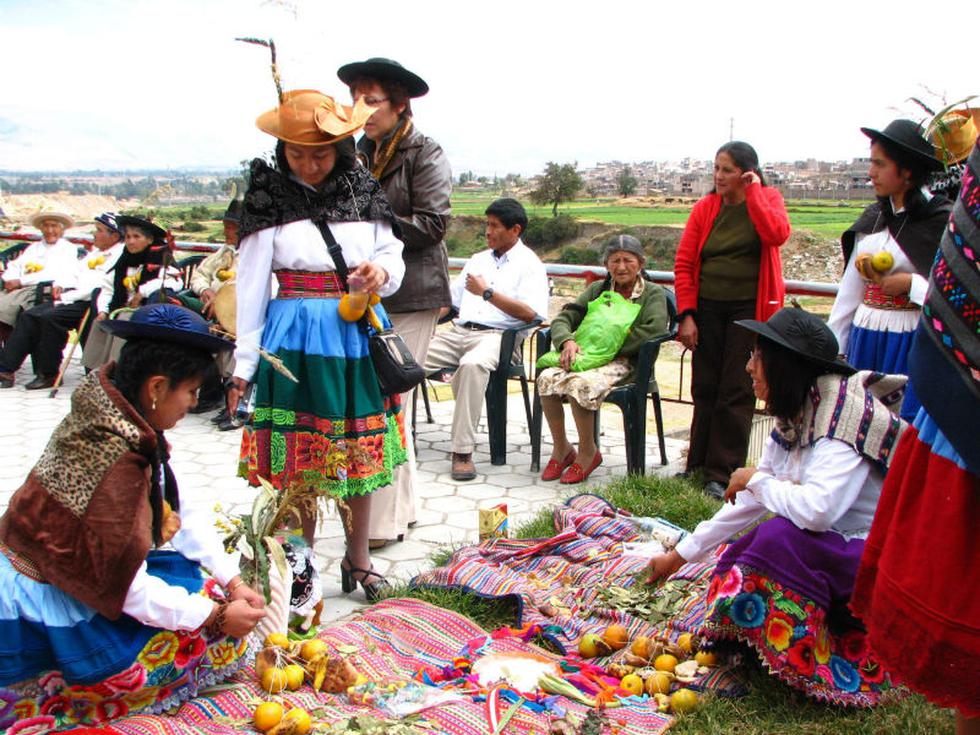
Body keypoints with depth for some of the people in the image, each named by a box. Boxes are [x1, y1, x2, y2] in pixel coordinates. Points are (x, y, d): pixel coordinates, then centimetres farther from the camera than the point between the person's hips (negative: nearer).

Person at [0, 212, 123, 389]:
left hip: (89, 302, -9)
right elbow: (76, 273, 27)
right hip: (72, 297, 9)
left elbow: (98, 286, -18)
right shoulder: (95, 252, 22)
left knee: (50, 317, -27)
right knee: (29, 316, -3)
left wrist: (67, 297, -15)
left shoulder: (119, 256, -9)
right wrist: (60, 285, 6)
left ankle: (49, 374, -14)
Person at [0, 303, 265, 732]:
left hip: (88, 571, 9)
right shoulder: (114, 461, -32)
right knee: (217, 638, -8)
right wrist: (218, 614, -15)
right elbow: (128, 590, -26)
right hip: (48, 610, -9)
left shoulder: (121, 419, -5)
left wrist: (232, 582, -2)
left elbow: (182, 511, 2)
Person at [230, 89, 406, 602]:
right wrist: (243, 366, -3)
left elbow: (393, 256, 13)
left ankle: (358, 560, 27)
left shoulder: (364, 191, 5)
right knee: (298, 461, 2)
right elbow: (251, 284, -2)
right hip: (296, 339, -3)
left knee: (360, 452, 11)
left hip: (359, 336, 3)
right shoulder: (270, 198, -3)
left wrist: (381, 273, -13)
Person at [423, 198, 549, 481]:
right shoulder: (478, 259, 27)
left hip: (495, 335, -6)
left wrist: (487, 292, -10)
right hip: (458, 331, 6)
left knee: (473, 364, -40)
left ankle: (463, 451, -35)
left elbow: (530, 313, -9)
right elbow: (451, 300, 28)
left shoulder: (529, 264, 7)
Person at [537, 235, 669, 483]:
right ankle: (560, 448, -5)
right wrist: (567, 341, -12)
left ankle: (588, 453, -10)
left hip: (625, 362, -5)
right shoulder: (597, 289, 21)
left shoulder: (653, 294, 7)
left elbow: (654, 330, -13)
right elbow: (562, 319, 13)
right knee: (547, 378, -24)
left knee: (581, 384, -33)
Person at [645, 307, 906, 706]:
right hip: (832, 550, 9)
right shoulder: (795, 417, 3)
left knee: (778, 536, -29)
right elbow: (749, 502, 9)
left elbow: (815, 510, -38)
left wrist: (755, 479, -19)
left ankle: (811, 671, -12)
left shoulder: (847, 416, -25)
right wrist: (678, 556, 12)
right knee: (734, 559, -4)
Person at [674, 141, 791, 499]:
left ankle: (721, 473, 5)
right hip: (708, 309, 3)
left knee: (737, 392, -1)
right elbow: (683, 263, 2)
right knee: (704, 389, 8)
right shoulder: (705, 208, 4)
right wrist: (686, 315, -4)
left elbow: (777, 234, -21)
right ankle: (698, 466, 19)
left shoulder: (768, 199, 2)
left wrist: (753, 192, -13)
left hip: (748, 309, -2)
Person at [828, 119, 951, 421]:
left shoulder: (943, 221, -8)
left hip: (910, 343, -6)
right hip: (864, 339, 6)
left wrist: (911, 284, -18)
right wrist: (832, 347, 13)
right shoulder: (873, 218, 10)